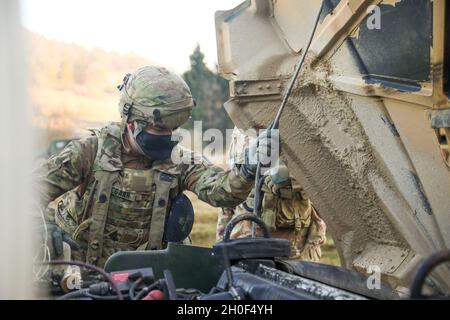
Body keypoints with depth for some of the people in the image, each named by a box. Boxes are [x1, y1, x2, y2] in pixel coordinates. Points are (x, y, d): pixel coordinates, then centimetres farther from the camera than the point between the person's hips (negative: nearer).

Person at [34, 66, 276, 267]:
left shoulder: (179, 161, -5)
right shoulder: (92, 150, -9)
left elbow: (220, 190, -20)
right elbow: (39, 187, -10)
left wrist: (247, 171, -42)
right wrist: (44, 229, -30)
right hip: (81, 268, 0)